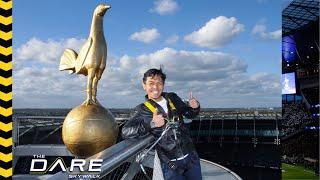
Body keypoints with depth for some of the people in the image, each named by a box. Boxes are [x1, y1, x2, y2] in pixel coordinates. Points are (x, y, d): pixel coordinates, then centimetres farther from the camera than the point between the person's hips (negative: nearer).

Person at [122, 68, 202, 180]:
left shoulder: (173, 98, 3)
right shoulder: (142, 110, -8)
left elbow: (190, 114, 16)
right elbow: (126, 132, -21)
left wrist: (195, 107, -8)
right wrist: (151, 124, -34)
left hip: (191, 157, 4)